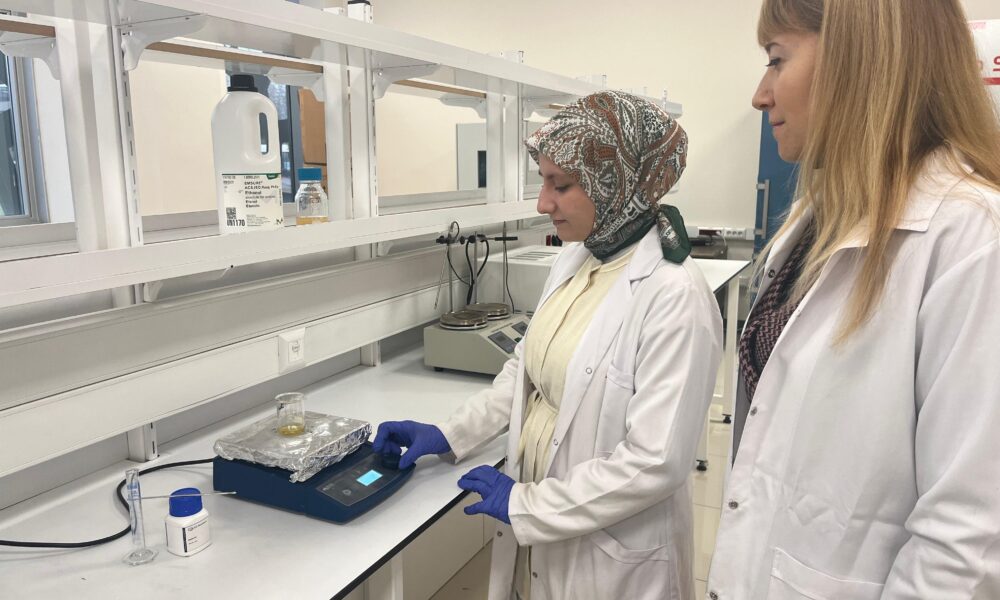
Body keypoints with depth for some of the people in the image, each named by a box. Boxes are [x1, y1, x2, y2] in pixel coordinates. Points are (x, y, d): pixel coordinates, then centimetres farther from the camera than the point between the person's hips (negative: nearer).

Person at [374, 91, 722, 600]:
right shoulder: (574, 261, -1)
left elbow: (656, 462, -24)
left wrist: (526, 504, -17)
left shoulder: (675, 295, -24)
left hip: (610, 557, -6)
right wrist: (450, 434, 3)